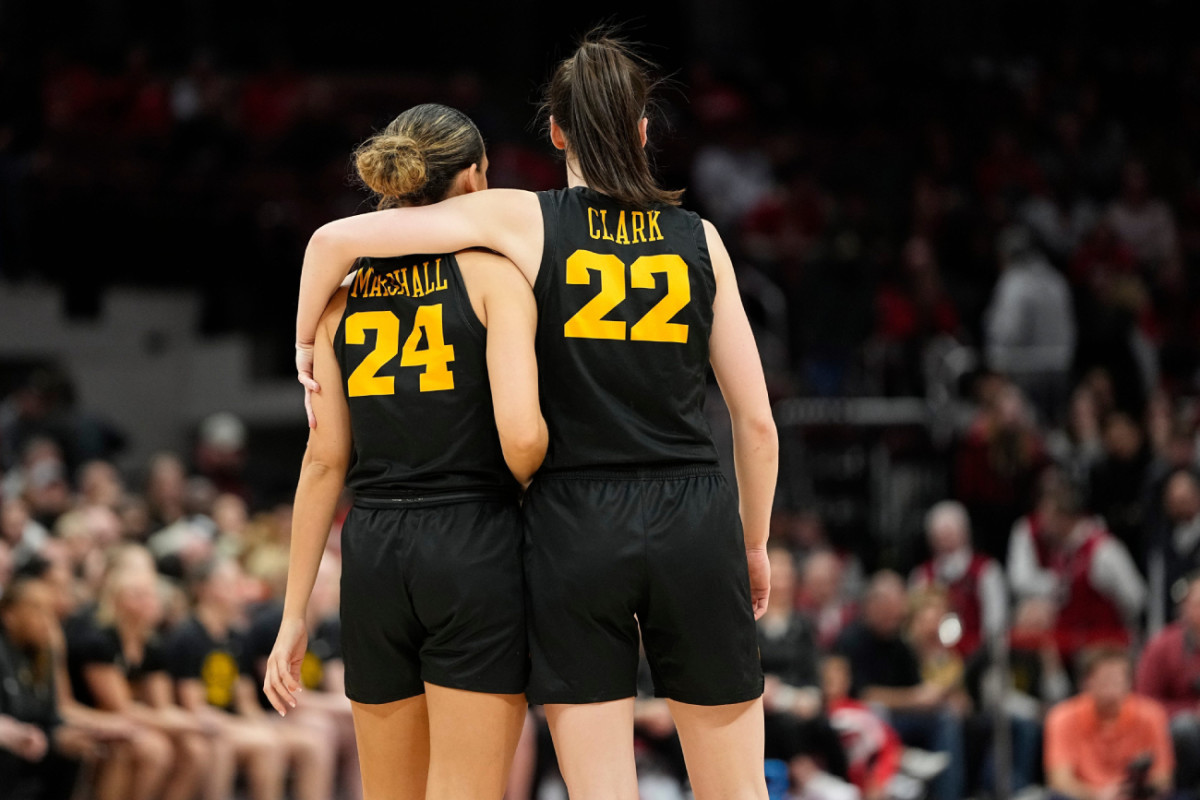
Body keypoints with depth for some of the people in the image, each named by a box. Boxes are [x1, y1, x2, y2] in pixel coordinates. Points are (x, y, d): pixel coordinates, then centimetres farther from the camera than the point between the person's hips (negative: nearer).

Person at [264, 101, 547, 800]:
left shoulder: (343, 289, 9)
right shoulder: (491, 271, -4)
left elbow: (325, 460, 7)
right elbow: (521, 435, -15)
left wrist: (296, 613, 9)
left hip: (373, 555, 5)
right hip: (477, 545, -5)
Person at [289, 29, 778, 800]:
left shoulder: (523, 219, 1)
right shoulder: (698, 237, 6)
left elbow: (336, 237, -3)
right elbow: (757, 422, 7)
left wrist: (307, 342, 14)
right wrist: (756, 544, 20)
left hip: (573, 531, -1)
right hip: (693, 529, 1)